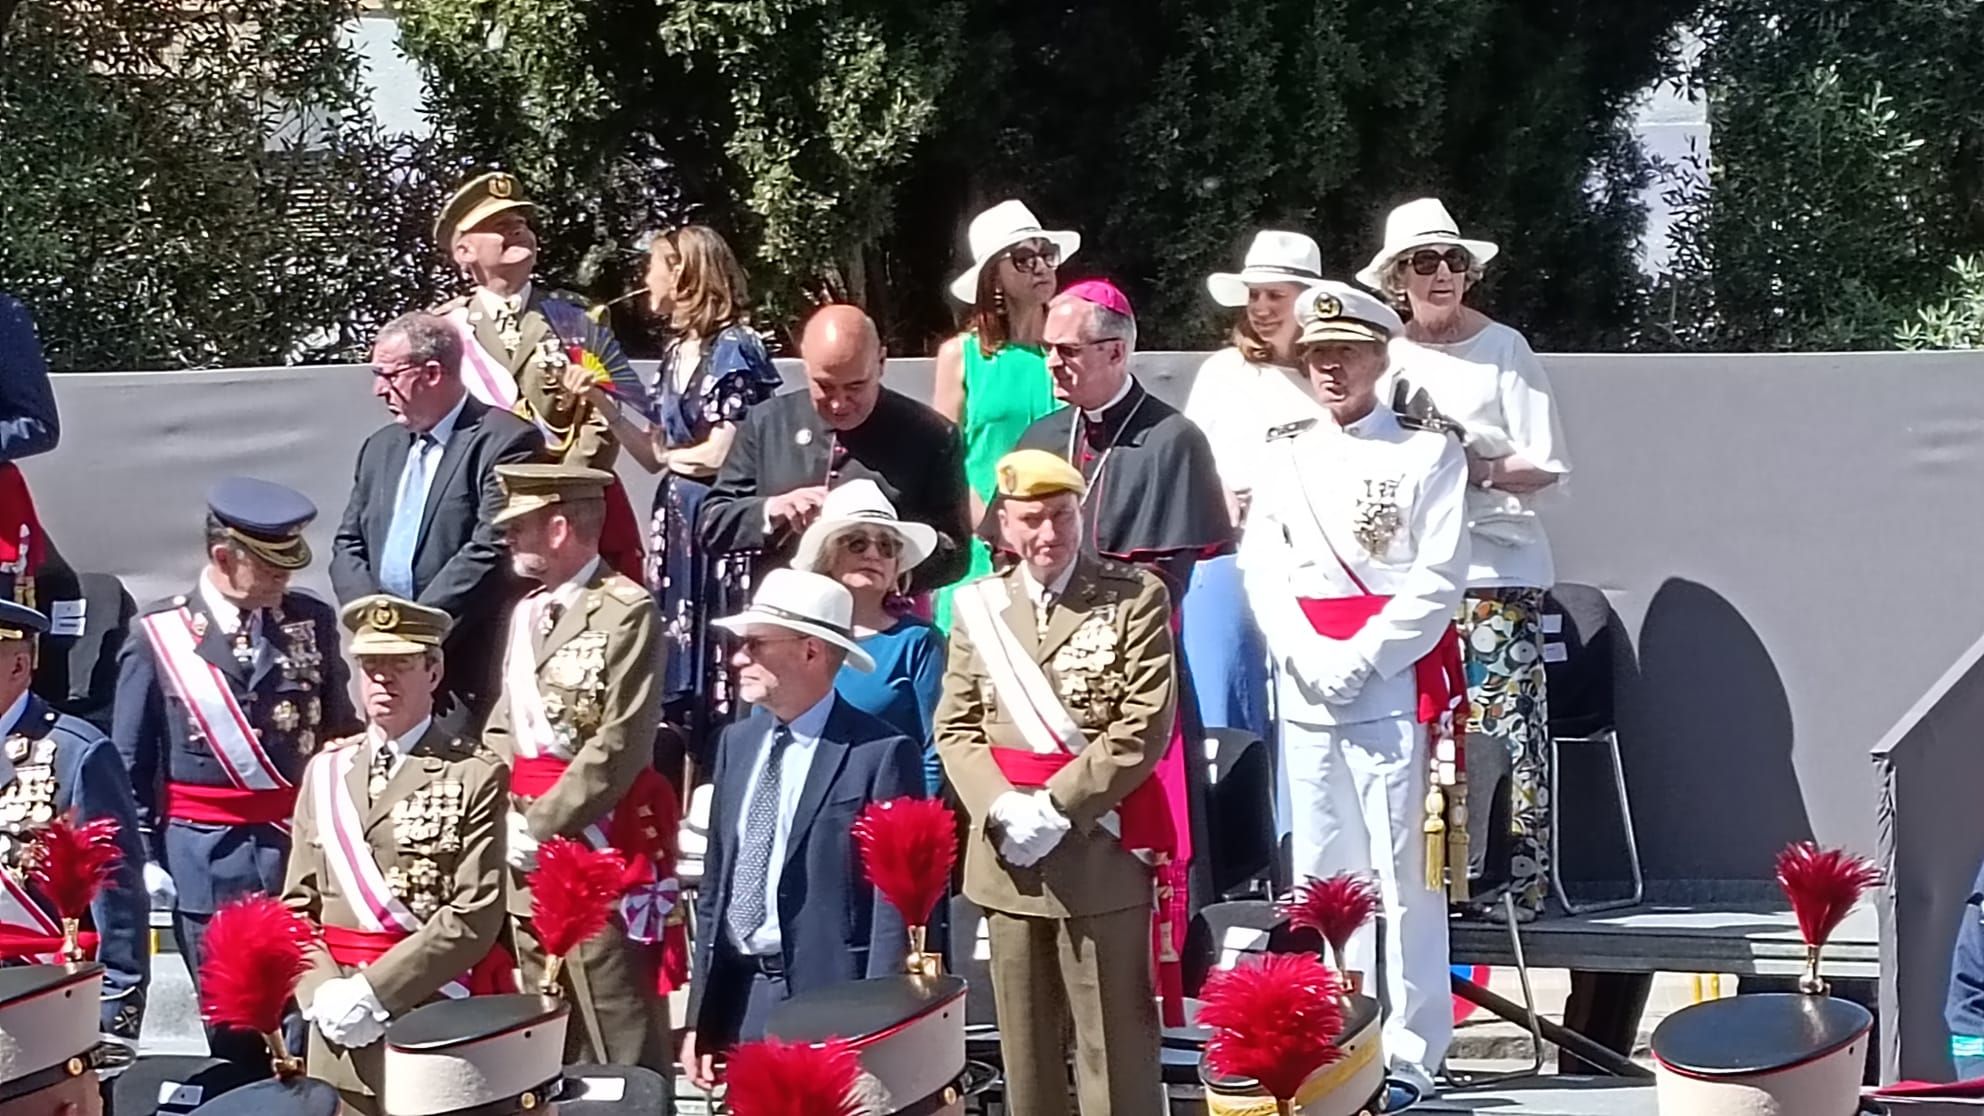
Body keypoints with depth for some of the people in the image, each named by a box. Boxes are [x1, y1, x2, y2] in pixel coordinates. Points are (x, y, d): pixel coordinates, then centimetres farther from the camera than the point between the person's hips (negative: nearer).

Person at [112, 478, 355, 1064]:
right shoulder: (159, 634, -1)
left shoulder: (312, 622, 5)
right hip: (206, 856, -1)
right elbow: (130, 762, 3)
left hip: (304, 842, 1)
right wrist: (143, 857, -1)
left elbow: (339, 732, 11)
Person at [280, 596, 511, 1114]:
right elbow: (299, 904, 10)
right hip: (340, 1041, 4)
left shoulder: (477, 777, -4)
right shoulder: (325, 773, 12)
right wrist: (323, 991, -7)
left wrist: (373, 990, -16)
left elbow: (475, 916, -11)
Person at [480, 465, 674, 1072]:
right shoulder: (526, 612, 16)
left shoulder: (626, 612, -10)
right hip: (528, 859, 8)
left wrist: (540, 825, -15)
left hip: (596, 846, -8)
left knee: (619, 1043, -6)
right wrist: (506, 818, 1)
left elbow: (618, 746, -16)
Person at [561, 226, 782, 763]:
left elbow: (721, 453, -14)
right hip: (676, 523, 8)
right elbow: (656, 456, 14)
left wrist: (675, 456, 4)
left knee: (716, 670, -5)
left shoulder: (731, 348, -9)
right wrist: (602, 401, 7)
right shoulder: (675, 353, 15)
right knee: (676, 673, 6)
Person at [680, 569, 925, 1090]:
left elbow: (896, 906, -11)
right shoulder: (737, 742, 12)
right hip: (737, 997, 6)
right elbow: (716, 885, 15)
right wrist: (701, 1016, 11)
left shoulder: (882, 753, -9)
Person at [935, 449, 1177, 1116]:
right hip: (1008, 860, 4)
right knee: (1025, 1051, 10)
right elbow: (957, 728, 8)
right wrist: (1004, 809, -10)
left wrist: (1057, 805, -15)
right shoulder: (978, 606, 12)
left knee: (1115, 1047, -2)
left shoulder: (1135, 597, -1)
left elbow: (1145, 726, -9)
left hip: (1101, 856, -4)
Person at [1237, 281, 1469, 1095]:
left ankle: (1410, 1053, -1)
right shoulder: (1282, 459, 12)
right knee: (1319, 873, 8)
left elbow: (1437, 582, -6)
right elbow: (1263, 575, 5)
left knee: (1403, 873, -4)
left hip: (1394, 689, -4)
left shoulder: (1427, 454, 0)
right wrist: (1316, 661, -10)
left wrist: (1359, 659, -13)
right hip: (1303, 692, 4)